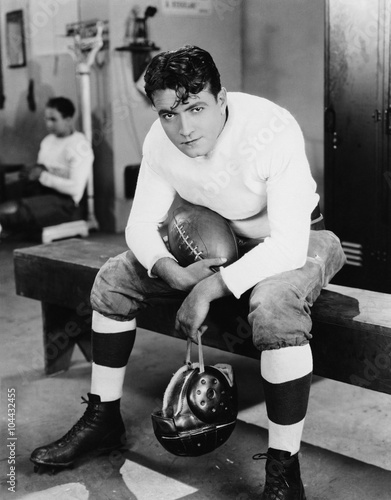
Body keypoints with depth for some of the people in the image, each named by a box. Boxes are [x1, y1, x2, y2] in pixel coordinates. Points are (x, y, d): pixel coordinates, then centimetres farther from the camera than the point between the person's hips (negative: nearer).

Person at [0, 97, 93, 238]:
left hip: (65, 204, -8)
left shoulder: (79, 145, -8)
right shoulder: (48, 140, 17)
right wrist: (32, 171, -3)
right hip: (42, 193, 8)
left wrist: (43, 176, -16)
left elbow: (76, 188, -16)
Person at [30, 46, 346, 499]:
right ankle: (102, 418, 12)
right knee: (113, 278, -3)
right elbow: (141, 223, -7)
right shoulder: (161, 141, -13)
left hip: (299, 238, -6)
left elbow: (288, 245, -37)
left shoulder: (273, 130, -32)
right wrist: (173, 272, -28)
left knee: (273, 303, -41)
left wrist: (209, 288, -40)